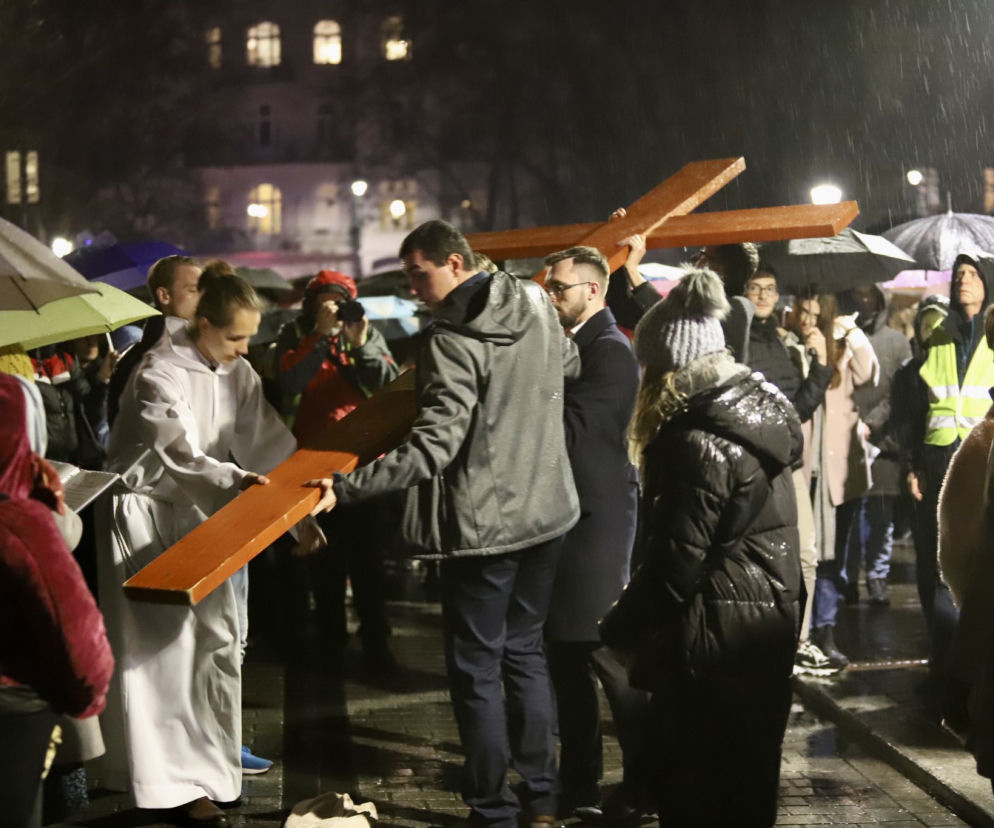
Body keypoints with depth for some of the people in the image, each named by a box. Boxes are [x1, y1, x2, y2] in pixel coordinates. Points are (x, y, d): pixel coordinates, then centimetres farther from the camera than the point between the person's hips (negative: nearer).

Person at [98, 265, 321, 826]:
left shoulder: (236, 373, 4)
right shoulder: (160, 374, -19)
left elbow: (269, 442, 4)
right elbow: (178, 454, -28)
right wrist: (235, 480, -42)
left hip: (197, 514, 7)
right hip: (147, 513, -7)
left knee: (219, 640, 6)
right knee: (167, 648, -7)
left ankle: (212, 768, 19)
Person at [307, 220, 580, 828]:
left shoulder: (453, 342, -20)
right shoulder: (536, 305, 2)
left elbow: (433, 448, -26)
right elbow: (569, 365, 21)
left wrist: (347, 488, -25)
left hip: (484, 523, -7)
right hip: (548, 510, 7)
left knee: (476, 666, 4)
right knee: (526, 650, 18)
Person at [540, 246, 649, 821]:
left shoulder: (610, 352, -15)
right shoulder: (576, 345, 14)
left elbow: (569, 430, -22)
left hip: (595, 524, -10)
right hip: (567, 518, 10)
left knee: (609, 656, -3)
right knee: (567, 655, 13)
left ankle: (643, 787, 7)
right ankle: (578, 782, 22)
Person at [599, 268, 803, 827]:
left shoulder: (699, 442, -21)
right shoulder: (761, 408, 5)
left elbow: (676, 559, -20)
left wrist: (621, 627, -9)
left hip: (715, 633, -9)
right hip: (769, 620, 9)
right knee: (749, 769, 17)